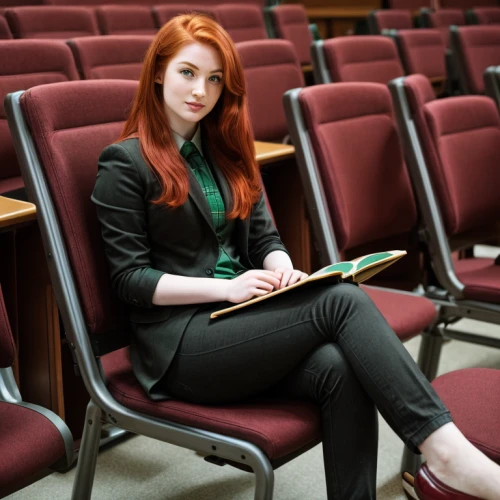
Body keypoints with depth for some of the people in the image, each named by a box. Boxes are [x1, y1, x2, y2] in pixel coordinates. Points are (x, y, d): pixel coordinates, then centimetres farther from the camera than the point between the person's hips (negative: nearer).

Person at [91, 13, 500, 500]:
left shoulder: (225, 150, 17)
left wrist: (281, 269, -8)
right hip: (180, 344, -6)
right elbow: (130, 279, -8)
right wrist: (224, 287, -19)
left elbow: (264, 237, 16)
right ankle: (444, 448, -29)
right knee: (341, 300, -26)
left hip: (239, 321, 6)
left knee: (340, 369, -27)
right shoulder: (125, 163, -3)